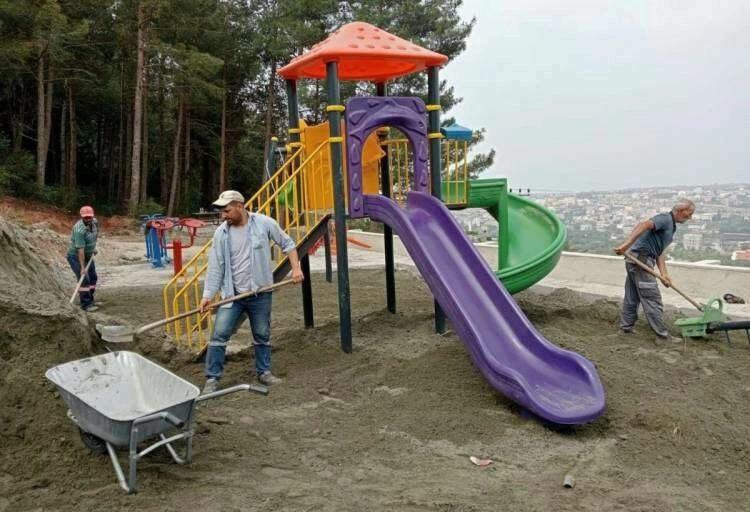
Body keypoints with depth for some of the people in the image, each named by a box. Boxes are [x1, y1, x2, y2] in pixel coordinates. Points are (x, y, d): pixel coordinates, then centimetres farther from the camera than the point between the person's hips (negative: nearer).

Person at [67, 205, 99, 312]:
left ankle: (89, 300, 25)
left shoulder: (94, 222, -6)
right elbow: (80, 250, -33)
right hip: (75, 256, -8)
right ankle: (86, 304, -10)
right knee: (84, 279, -14)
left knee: (92, 278, 13)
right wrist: (82, 268, -34)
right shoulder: (80, 230, -30)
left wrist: (94, 247, 11)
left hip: (88, 255, 8)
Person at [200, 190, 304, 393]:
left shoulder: (264, 223, -8)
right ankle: (212, 378, 6)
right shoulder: (221, 233, -5)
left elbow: (287, 243, 4)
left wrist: (296, 268, -6)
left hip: (260, 294, 0)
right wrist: (207, 295, -6)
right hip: (232, 294, 1)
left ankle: (264, 372, 30)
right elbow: (215, 266, -2)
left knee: (262, 335, 12)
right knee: (219, 335, -4)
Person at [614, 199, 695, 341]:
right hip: (641, 258, -10)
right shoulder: (665, 218, -10)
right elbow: (643, 225, -28)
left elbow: (659, 252, 14)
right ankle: (662, 334, -1)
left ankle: (626, 327, 25)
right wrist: (626, 245, -38)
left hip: (635, 260, 10)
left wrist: (664, 274, 2)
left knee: (632, 297, 16)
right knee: (652, 298, -5)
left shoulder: (671, 226, 20)